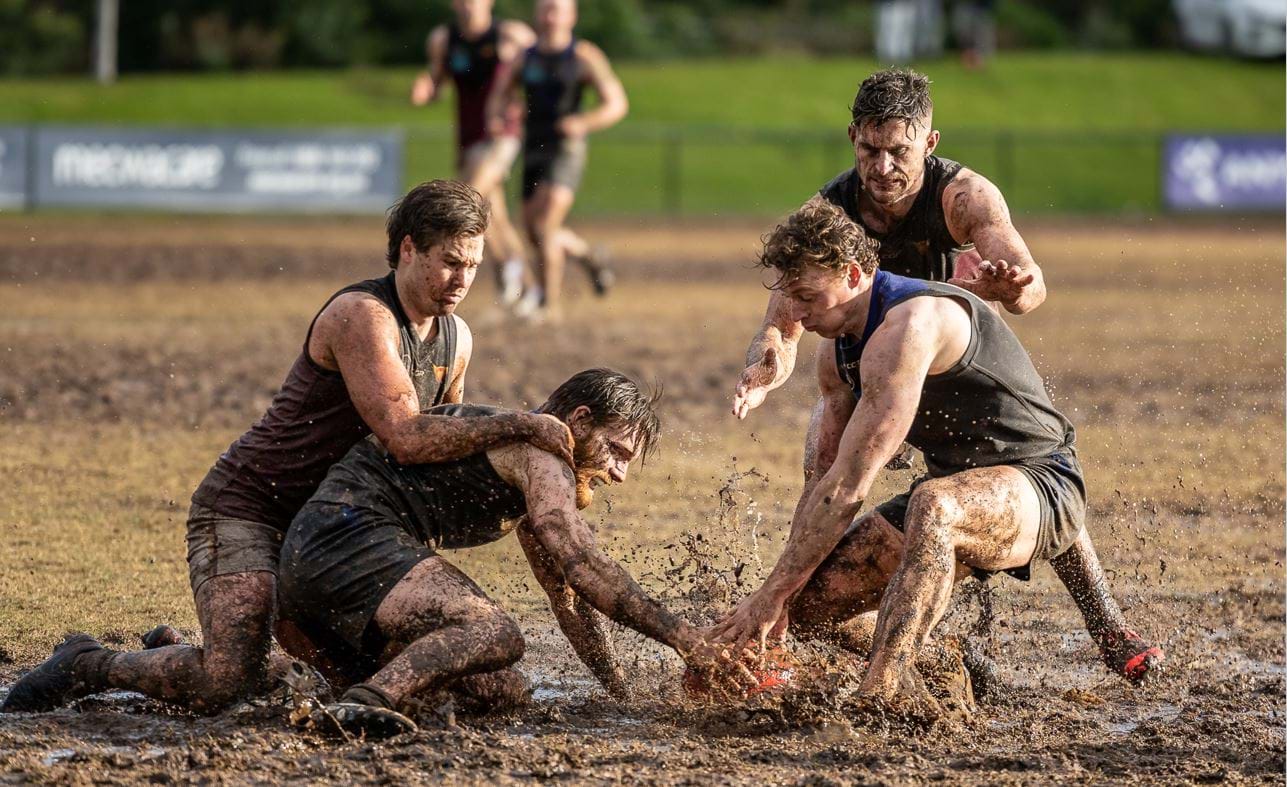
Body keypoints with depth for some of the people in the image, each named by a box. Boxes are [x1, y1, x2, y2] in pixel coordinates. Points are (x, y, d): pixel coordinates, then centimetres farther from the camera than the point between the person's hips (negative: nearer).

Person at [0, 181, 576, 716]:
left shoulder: (457, 340, 5)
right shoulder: (361, 316, -22)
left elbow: (448, 442, 22)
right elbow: (405, 438, -32)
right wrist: (517, 427, -31)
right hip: (244, 508, -9)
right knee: (227, 686, -24)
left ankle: (173, 657, 27)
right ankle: (87, 666, 4)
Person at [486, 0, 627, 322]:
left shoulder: (585, 57, -4)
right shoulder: (526, 56, 9)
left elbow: (617, 104, -5)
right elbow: (500, 95, 19)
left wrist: (585, 123, -23)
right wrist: (497, 118, -4)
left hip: (566, 149, -6)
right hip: (533, 151, 6)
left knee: (545, 225, -19)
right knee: (535, 232, 10)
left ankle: (548, 301, -10)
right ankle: (588, 257, 38)